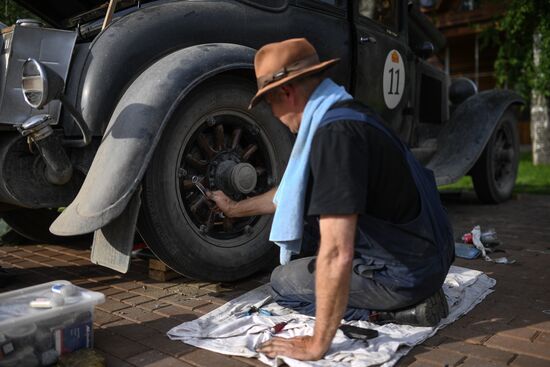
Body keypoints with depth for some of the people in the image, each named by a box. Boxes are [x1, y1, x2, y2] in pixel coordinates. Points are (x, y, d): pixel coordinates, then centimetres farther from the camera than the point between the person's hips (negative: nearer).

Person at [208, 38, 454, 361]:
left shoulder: (335, 133, -26)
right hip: (426, 249, 9)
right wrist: (234, 208, 30)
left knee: (283, 283, 5)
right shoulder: (341, 112, 5)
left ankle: (404, 308, -1)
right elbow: (294, 190, 19)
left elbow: (336, 255, -30)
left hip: (408, 270, -8)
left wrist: (317, 346, -19)